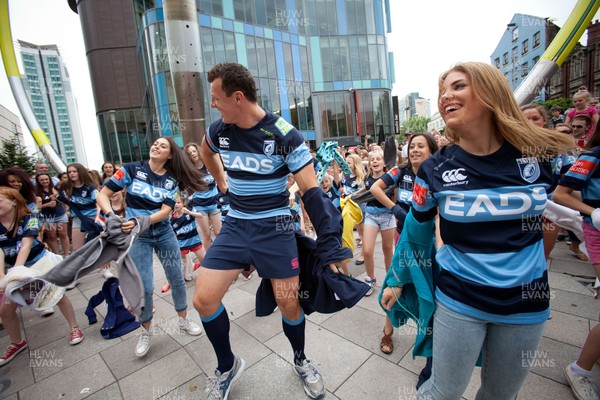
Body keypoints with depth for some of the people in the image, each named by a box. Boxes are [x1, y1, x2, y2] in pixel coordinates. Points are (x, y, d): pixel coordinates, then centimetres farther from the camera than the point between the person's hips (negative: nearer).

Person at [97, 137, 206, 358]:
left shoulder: (172, 180, -2)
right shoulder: (132, 169, -7)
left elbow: (165, 211, -11)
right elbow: (103, 195, -6)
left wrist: (139, 222, -25)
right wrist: (111, 216, -24)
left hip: (164, 232, 2)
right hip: (137, 236, -2)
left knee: (177, 279, 9)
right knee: (145, 287, -2)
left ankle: (183, 319, 31)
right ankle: (145, 332, 24)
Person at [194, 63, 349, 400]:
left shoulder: (284, 134, -16)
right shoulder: (219, 130, -1)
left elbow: (313, 192, -17)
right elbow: (206, 151, 26)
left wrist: (332, 248, -22)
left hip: (275, 228, -3)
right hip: (235, 225, 4)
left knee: (290, 303, 5)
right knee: (204, 299, -1)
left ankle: (301, 360, 38)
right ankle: (228, 365, 27)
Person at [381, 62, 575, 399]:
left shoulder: (541, 154, -9)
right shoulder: (434, 170, -12)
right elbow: (414, 231, -1)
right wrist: (397, 282, 5)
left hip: (526, 302, 3)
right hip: (458, 300, -2)